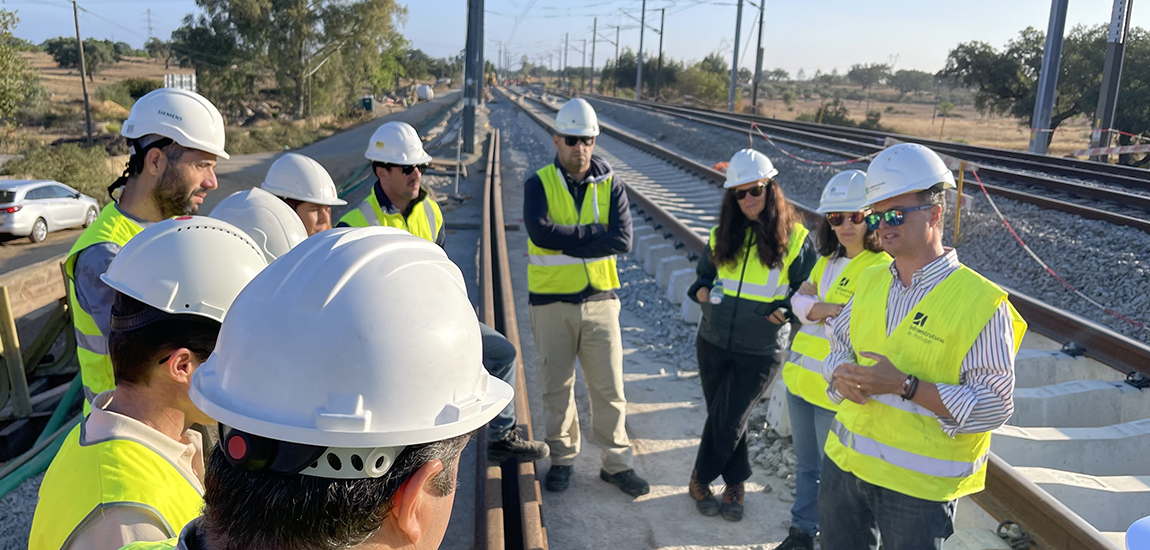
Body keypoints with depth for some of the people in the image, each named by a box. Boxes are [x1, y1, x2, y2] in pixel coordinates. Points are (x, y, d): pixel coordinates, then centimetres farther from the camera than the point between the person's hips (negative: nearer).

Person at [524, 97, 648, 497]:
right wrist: (594, 232, -18)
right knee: (556, 386, 11)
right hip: (552, 303, -1)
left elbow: (622, 240, -14)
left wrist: (564, 241, -18)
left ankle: (617, 462, 23)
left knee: (609, 387, 7)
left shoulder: (610, 186, 1)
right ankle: (562, 459, 29)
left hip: (599, 300, 1)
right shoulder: (539, 184, -3)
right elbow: (540, 232, -22)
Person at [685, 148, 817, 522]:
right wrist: (701, 291, -2)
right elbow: (704, 273, 19)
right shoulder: (722, 236, 6)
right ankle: (735, 484, 31)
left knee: (728, 420, 0)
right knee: (721, 417, 11)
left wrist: (786, 310, -16)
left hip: (761, 352, -4)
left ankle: (701, 479, 22)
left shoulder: (794, 238, -6)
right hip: (714, 343, 4)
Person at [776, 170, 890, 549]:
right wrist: (832, 309, -17)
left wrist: (817, 313, -12)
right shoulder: (827, 260, 10)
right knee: (806, 465, 21)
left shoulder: (883, 269, -15)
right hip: (801, 377, 8)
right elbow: (799, 301, -1)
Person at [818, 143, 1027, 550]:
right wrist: (841, 376, -8)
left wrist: (905, 386, -26)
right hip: (844, 462, 5)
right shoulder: (870, 281, 4)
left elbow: (995, 405, -18)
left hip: (919, 486, -5)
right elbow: (839, 346, 14)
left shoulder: (982, 302, -15)